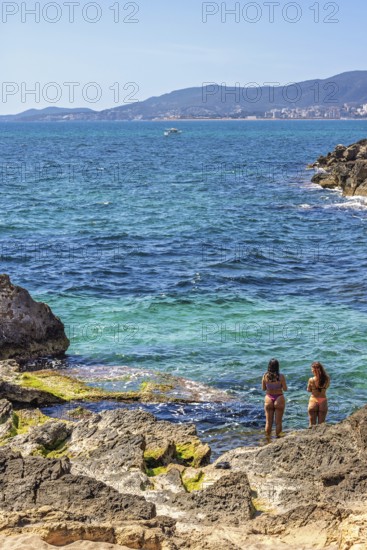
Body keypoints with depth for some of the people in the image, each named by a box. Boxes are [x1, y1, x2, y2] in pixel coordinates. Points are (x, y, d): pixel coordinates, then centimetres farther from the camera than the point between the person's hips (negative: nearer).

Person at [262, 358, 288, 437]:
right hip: (279, 399, -2)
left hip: (268, 399, 2)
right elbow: (285, 389, -8)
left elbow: (263, 388, 3)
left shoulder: (265, 376, -7)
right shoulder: (280, 377, -14)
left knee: (268, 422, 12)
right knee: (278, 422, 7)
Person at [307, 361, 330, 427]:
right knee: (321, 424, 14)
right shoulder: (327, 379, -11)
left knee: (312, 423, 10)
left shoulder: (311, 380, -18)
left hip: (314, 400, -2)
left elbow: (309, 390, -1)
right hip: (323, 401, 2)